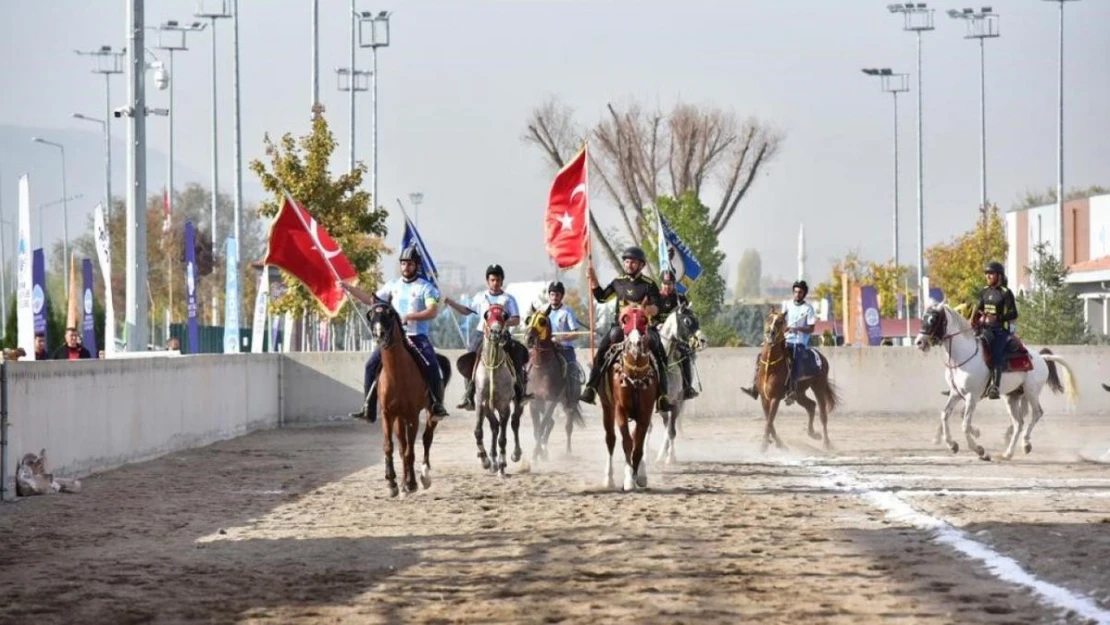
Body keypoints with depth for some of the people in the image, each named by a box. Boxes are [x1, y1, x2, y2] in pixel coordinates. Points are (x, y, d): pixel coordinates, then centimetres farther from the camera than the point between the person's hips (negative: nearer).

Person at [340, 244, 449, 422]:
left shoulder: (426, 287, -2)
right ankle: (368, 409, -5)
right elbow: (372, 300, 19)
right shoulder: (393, 285, 13)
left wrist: (409, 316, -24)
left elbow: (432, 311, -13)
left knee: (432, 367, -27)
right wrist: (349, 288, 12)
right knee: (372, 365, -10)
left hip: (418, 336, -4)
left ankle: (438, 406, -13)